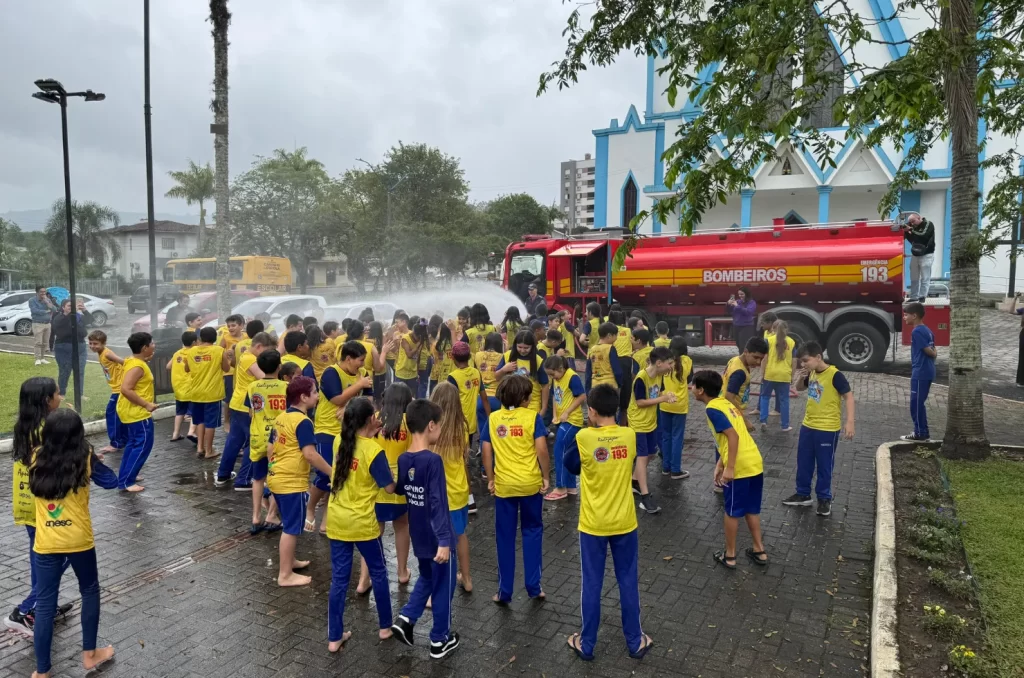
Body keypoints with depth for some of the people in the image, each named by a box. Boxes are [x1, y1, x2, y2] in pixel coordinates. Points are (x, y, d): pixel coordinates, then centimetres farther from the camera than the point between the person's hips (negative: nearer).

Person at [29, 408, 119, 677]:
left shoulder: (37, 460, -5)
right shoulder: (84, 459, -12)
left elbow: (35, 490, 14)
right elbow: (111, 481, 0)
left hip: (45, 544, 2)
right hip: (79, 541, -2)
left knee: (45, 603, 11)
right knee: (90, 591, 19)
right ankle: (89, 654, 29)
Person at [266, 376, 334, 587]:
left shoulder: (281, 417, 9)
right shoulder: (303, 422, -19)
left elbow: (270, 448, 15)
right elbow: (310, 454, -26)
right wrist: (332, 473, -20)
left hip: (276, 479, 9)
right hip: (292, 483, -9)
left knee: (289, 525, 24)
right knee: (291, 528, 1)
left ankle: (289, 560, 38)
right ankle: (285, 575, 10)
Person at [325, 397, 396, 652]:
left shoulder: (339, 442, -3)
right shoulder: (374, 451, -20)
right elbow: (390, 487, -14)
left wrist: (371, 433, 10)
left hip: (337, 521, 5)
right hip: (362, 523, -5)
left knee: (339, 578, 13)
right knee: (378, 573, 16)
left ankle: (334, 637, 19)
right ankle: (385, 626, 30)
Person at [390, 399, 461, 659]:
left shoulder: (403, 458, -2)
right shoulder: (433, 460, -24)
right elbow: (438, 504, -27)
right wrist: (444, 540, -26)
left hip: (418, 535, 7)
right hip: (436, 537, -7)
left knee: (426, 577, 28)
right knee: (443, 585, 11)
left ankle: (405, 619, 19)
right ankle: (440, 640, 24)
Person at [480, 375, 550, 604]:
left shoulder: (493, 418, 0)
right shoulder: (532, 416, -8)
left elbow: (486, 451, 0)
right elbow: (541, 449, -13)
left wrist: (490, 480, 10)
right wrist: (546, 477, -2)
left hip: (503, 485, 1)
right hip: (531, 483, -1)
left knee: (505, 536, 12)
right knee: (532, 530, 17)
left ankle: (504, 592, 19)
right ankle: (533, 586, 22)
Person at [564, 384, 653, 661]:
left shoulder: (583, 437, -17)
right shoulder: (629, 436, -9)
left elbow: (571, 466, 1)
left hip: (592, 524, -2)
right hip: (624, 522, 2)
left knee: (591, 585, 11)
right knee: (628, 583, 15)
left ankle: (586, 644, 24)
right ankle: (635, 642, 29)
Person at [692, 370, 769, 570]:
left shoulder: (712, 409, -13)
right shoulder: (725, 403, 15)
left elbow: (733, 436, -22)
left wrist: (730, 468, -20)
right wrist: (720, 465, 20)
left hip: (740, 468, -8)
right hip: (755, 463, 8)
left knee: (732, 512, 9)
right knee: (751, 510, 22)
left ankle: (729, 555, 21)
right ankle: (759, 551, 32)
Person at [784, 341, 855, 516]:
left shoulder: (834, 375, -17)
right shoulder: (811, 374, 4)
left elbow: (848, 396, -17)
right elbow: (799, 388, 20)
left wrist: (849, 422, -25)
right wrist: (801, 378, -2)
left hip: (827, 429, -7)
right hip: (808, 426, 7)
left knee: (824, 465, 6)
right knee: (803, 462, 14)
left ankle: (824, 499, 21)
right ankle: (803, 494, 28)